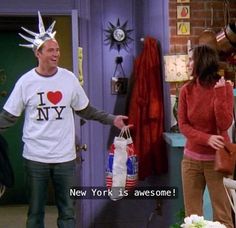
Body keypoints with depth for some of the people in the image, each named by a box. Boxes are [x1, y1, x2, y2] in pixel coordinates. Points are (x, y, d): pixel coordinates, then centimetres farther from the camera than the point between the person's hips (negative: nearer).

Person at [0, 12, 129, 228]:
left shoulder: (69, 78, -2)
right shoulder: (26, 82, -6)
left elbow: (85, 110, 8)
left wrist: (112, 119, 0)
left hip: (65, 156, 1)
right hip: (35, 157, -1)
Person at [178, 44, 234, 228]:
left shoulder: (224, 87, -8)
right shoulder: (186, 90, 1)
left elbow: (225, 125, -15)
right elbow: (183, 125, -3)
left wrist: (219, 93, -21)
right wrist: (207, 139, -18)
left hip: (217, 159, -3)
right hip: (191, 158, 3)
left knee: (222, 213, 1)